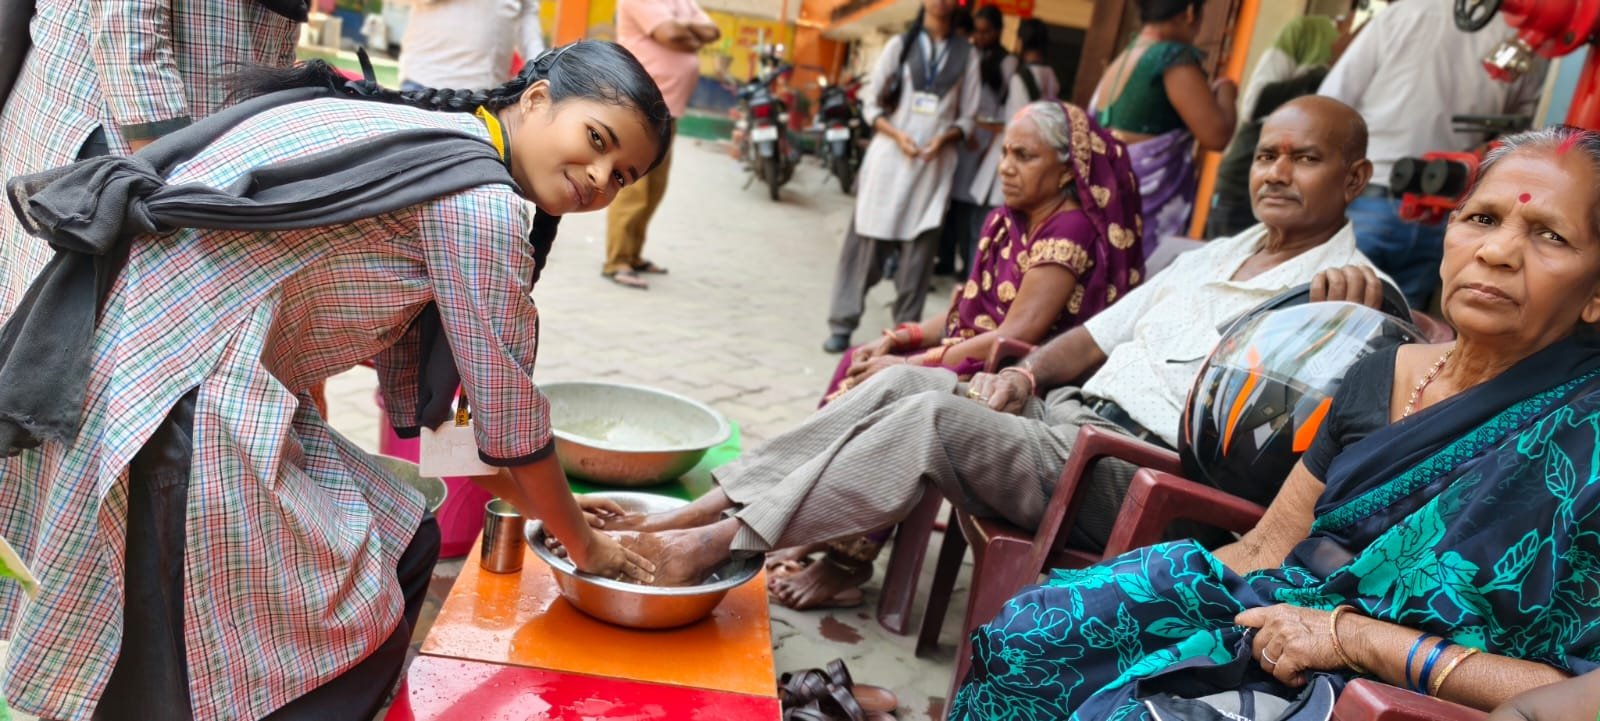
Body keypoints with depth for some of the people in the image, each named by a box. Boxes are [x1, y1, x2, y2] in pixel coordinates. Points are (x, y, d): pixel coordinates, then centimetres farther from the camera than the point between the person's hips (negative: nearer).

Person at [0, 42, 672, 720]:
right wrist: (583, 543, 10)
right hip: (176, 390, -9)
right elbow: (508, 419, -6)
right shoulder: (481, 202, -12)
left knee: (404, 543, 15)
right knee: (354, 636, 2)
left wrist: (540, 501, 23)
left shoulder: (412, 129, 16)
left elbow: (414, 383, 19)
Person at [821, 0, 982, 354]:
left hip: (935, 163, 1)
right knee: (867, 243, -1)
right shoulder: (900, 44, 7)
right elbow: (871, 105, 5)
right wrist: (897, 135, -12)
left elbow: (967, 118, 7)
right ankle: (842, 325, 4)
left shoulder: (966, 54, 8)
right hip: (889, 157, -1)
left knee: (919, 250, 1)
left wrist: (943, 139, -12)